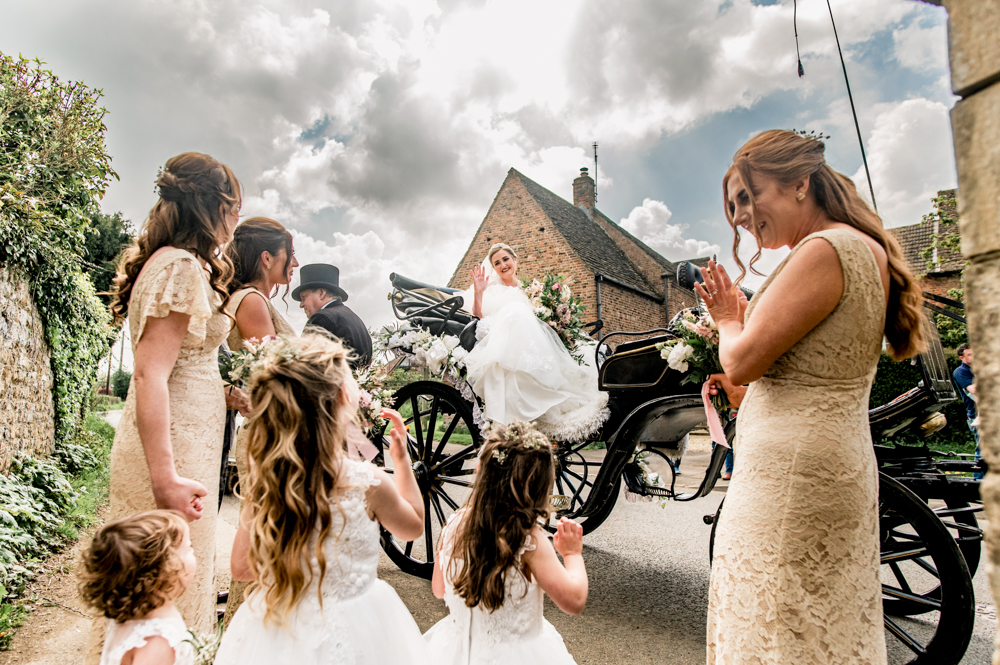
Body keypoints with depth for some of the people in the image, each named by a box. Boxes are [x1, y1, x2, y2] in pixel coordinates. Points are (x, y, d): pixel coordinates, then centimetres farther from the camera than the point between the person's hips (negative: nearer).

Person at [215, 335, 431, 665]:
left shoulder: (265, 480, -14)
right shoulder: (367, 483, -25)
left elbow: (241, 568, 0)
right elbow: (414, 526, -3)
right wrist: (402, 459, 2)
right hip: (347, 638, -3)